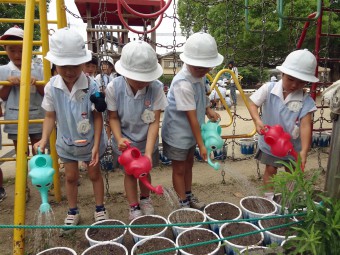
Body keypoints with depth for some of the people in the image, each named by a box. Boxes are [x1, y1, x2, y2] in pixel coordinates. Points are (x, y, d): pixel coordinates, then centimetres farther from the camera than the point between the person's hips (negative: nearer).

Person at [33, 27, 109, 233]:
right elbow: (50, 116, -3)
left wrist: (96, 145, -18)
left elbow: (97, 117, -16)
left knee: (95, 174, 15)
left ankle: (100, 209, 34)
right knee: (71, 177, 17)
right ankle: (73, 212, 37)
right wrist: (44, 139, -15)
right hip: (66, 142, 3)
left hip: (90, 142, -2)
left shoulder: (91, 87, -23)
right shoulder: (51, 87, -15)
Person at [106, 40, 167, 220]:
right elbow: (113, 117, -10)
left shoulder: (156, 88, -24)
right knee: (130, 172, 14)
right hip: (125, 141, 0)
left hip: (147, 141, 1)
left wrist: (148, 151, -28)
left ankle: (145, 199, 48)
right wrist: (119, 138, -26)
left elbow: (154, 122, -22)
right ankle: (134, 207, 35)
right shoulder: (114, 88, -23)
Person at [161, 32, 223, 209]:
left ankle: (188, 197, 41)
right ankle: (183, 203, 28)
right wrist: (201, 144, -22)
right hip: (178, 133, -8)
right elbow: (192, 117, -27)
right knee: (179, 169, 10)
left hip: (190, 132, 8)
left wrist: (208, 110, -1)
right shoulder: (183, 84, -30)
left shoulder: (199, 75, -4)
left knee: (189, 164, 22)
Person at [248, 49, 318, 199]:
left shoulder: (306, 101, -17)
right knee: (270, 169, 11)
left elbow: (305, 125, -21)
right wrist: (257, 121, -30)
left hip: (292, 145, 2)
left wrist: (304, 151, -30)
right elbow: (252, 103, -11)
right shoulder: (268, 89, -16)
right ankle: (269, 197, 29)